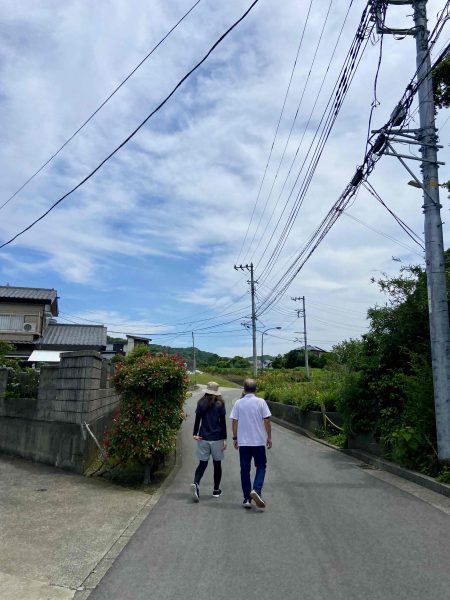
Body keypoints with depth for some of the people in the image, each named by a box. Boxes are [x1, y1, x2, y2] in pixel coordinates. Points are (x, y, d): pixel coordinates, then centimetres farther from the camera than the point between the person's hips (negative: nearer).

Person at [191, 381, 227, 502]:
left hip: (203, 438, 2)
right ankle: (216, 490, 19)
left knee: (202, 463, 5)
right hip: (217, 438, -2)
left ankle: (196, 483, -20)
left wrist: (195, 434, 2)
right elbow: (223, 422, -5)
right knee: (217, 464, 12)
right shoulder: (220, 404, -5)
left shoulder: (201, 403, 2)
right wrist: (225, 439, -2)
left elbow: (197, 420, 0)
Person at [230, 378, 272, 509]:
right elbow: (267, 421, -5)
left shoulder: (238, 403, -1)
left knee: (245, 469, 10)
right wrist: (269, 437, 5)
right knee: (261, 466, 13)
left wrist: (235, 438, 10)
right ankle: (256, 490, -9)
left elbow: (234, 421, 0)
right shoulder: (261, 402, -6)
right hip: (259, 441, -1)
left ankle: (247, 499, 12)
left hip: (243, 442, 2)